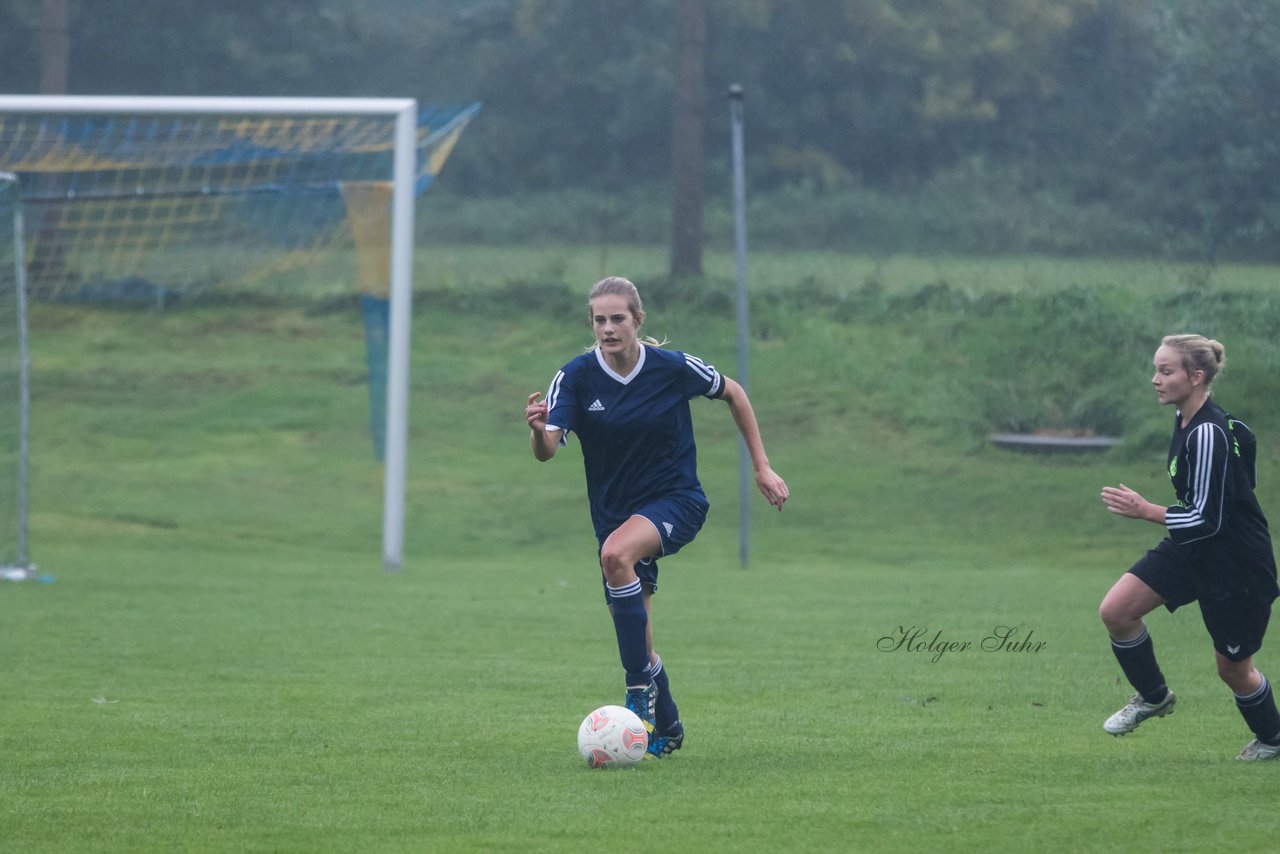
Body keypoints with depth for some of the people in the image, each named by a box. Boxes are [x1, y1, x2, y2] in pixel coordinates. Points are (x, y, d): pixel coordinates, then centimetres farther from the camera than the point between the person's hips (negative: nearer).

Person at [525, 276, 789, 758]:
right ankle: (666, 729, 31)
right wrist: (539, 430, -45)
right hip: (614, 510, 4)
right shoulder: (575, 378, -11)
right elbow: (547, 451, -21)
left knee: (616, 554, -35)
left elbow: (733, 394, 5)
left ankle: (641, 690, -28)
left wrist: (762, 468, 4)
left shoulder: (673, 369, -14)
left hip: (675, 501, -4)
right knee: (632, 631, 7)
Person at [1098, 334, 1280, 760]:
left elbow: (1206, 519, -28)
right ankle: (1153, 697, 16)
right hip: (1192, 551, 9)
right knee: (1115, 611, -5)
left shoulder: (1208, 435, -28)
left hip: (1236, 567, -9)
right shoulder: (1186, 420, 1)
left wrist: (1146, 511, -24)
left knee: (1233, 669, 8)